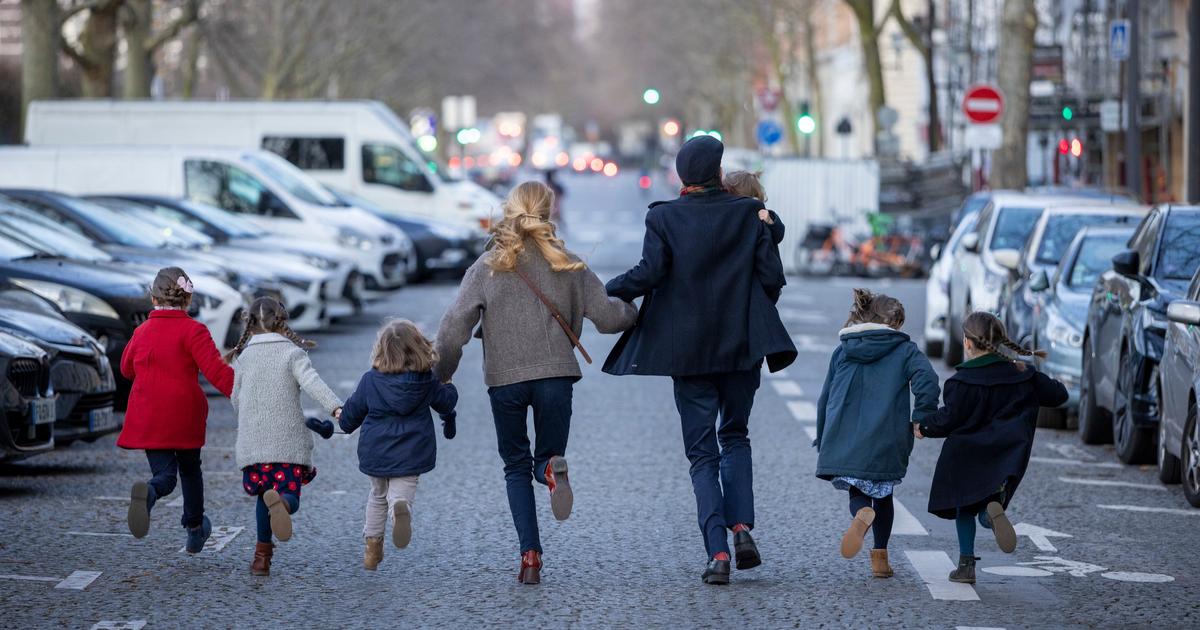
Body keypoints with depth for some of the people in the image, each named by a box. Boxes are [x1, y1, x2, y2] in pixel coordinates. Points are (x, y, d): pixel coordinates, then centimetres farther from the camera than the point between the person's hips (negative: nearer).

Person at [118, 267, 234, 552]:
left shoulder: (142, 332, 8)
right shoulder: (193, 330, -7)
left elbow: (127, 368, 24)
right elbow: (216, 370, -18)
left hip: (147, 419, 2)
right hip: (185, 416, -2)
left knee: (164, 473, -1)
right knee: (190, 469, 20)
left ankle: (148, 493, -36)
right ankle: (195, 528, 31)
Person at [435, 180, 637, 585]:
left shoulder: (487, 267, -1)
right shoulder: (567, 266, 2)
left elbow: (454, 328, -5)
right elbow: (608, 316, 3)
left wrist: (442, 374, 9)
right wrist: (633, 313, 25)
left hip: (504, 379, -1)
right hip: (555, 376, 1)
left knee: (516, 467, 12)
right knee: (547, 456, 15)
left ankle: (530, 555, -4)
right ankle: (553, 468, -26)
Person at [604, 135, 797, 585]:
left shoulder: (664, 217, -5)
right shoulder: (749, 213, 0)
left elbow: (649, 273, -14)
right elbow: (772, 276, -2)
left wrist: (608, 291, 3)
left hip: (689, 350, -1)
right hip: (742, 346, 1)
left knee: (702, 452, 5)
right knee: (735, 436, 21)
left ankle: (717, 551, -6)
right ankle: (741, 527, 2)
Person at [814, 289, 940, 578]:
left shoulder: (841, 353, 14)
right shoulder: (904, 350, 4)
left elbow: (825, 399, 16)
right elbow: (927, 379, -16)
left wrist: (823, 442, 25)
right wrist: (922, 418, -6)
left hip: (844, 441, 1)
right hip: (886, 442, -1)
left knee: (858, 493, 12)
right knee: (883, 493, 20)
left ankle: (862, 514, -25)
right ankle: (880, 557, 13)